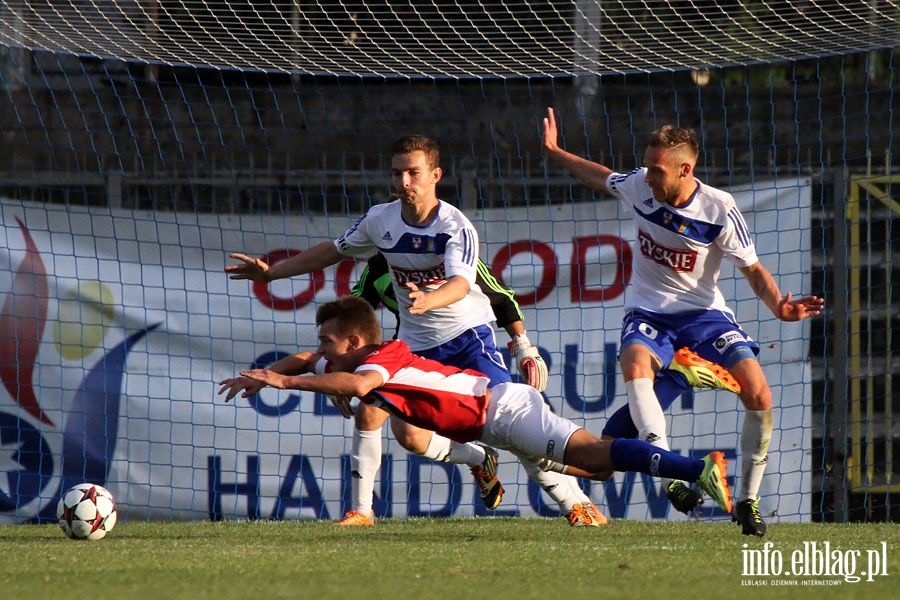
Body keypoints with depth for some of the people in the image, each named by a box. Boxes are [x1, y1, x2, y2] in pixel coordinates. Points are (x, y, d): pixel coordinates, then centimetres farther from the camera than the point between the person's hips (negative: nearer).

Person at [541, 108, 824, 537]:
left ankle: (747, 500, -2)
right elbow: (602, 179, 17)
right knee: (635, 363, -36)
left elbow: (753, 270, -8)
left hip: (704, 313, -1)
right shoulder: (638, 186, -8)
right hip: (648, 313, 1)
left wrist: (778, 305, -27)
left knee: (758, 395, -20)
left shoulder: (719, 211, -15)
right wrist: (555, 152, 23)